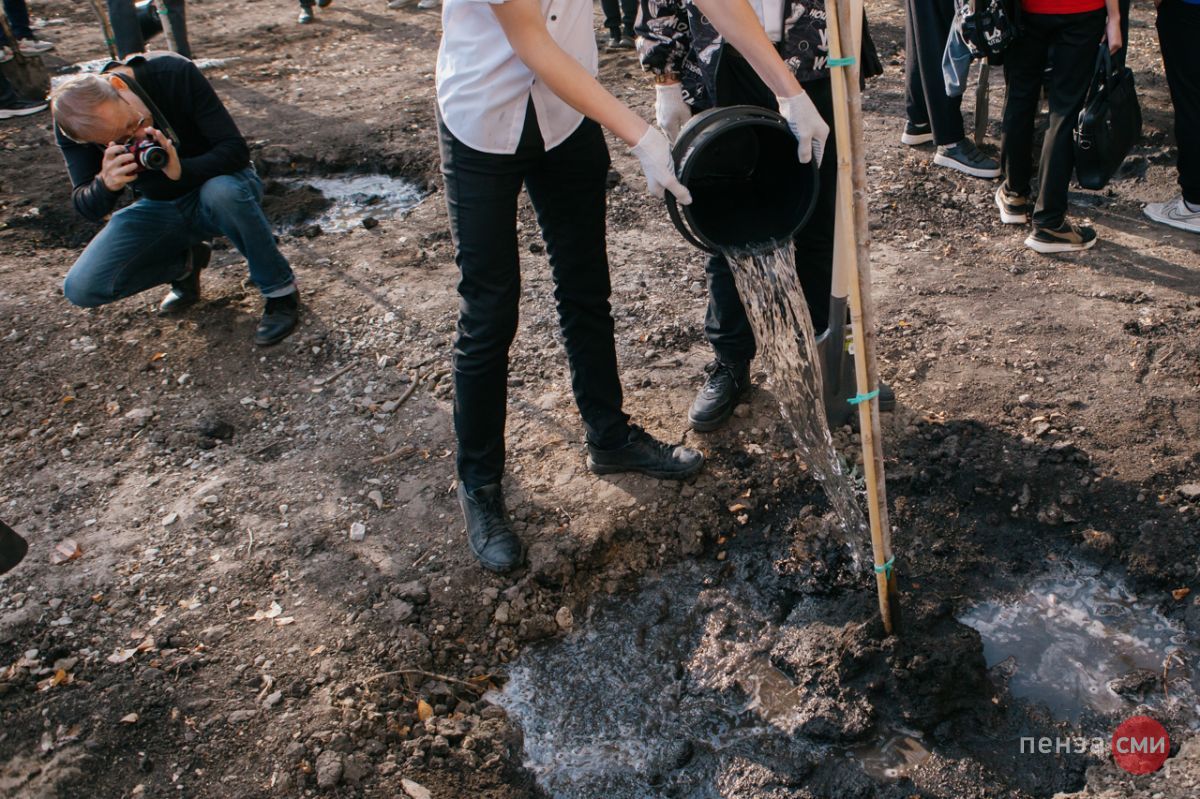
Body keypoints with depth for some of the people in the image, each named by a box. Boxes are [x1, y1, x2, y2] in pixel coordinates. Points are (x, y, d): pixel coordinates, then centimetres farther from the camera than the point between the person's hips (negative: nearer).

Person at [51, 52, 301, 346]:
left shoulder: (176, 73, -26)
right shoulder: (71, 123, -18)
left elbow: (235, 149, -26)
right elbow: (87, 208, -15)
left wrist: (182, 171, -43)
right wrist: (106, 185, -38)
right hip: (158, 208, 3)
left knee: (223, 192, -41)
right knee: (81, 289, -14)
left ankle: (281, 291, -18)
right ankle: (185, 262, 11)